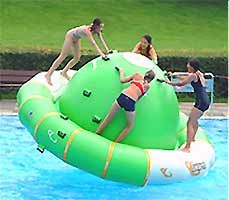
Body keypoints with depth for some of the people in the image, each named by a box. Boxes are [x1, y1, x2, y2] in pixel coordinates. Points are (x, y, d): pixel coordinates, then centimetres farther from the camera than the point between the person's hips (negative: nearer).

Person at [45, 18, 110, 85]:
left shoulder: (97, 31, -18)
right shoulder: (87, 30, -40)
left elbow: (102, 40, -14)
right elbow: (93, 43, -48)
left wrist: (107, 50, -24)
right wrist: (101, 54, -54)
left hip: (77, 38, 8)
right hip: (70, 35, -8)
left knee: (77, 58, 10)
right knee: (63, 56, -6)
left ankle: (64, 72, 27)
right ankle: (48, 74, 0)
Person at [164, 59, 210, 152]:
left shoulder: (193, 75, -11)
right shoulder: (200, 74, 15)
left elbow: (181, 83, -8)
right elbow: (186, 78, 30)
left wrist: (169, 82, 5)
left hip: (201, 102, -10)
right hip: (206, 101, 10)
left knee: (190, 123, -11)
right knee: (194, 120, 30)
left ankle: (187, 147, -18)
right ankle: (192, 138, 50)